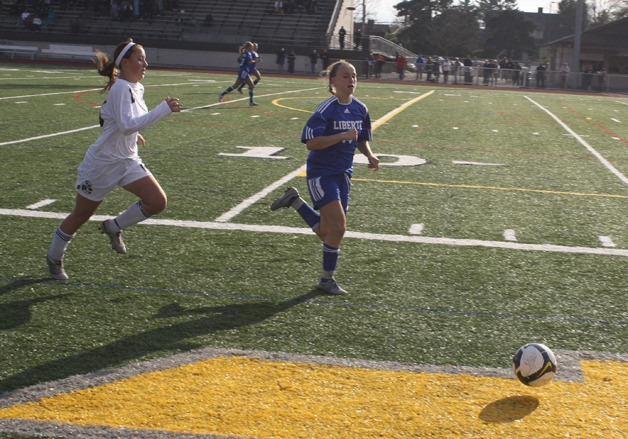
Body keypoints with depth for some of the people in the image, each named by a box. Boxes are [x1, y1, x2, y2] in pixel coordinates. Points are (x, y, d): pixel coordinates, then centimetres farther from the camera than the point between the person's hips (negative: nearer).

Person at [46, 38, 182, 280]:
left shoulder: (136, 88, 4)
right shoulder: (120, 88, -22)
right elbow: (127, 125, -33)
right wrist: (163, 109, -35)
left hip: (127, 161, 8)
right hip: (102, 163, -8)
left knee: (158, 201, -9)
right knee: (79, 217, 8)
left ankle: (113, 227, 12)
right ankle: (54, 258, 31)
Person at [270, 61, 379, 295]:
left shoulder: (360, 109, 5)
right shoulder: (326, 110, -16)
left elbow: (362, 139, 18)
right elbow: (310, 142, -21)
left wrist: (369, 155, -2)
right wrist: (343, 136, -27)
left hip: (343, 173, 7)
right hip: (321, 173, -7)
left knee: (327, 232, 7)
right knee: (338, 224, -14)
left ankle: (294, 200, 29)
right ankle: (328, 278, 4)